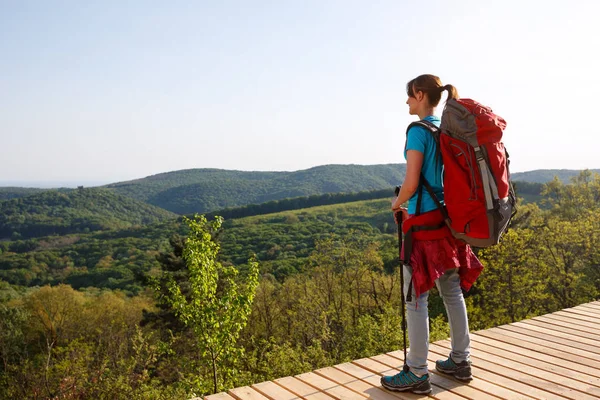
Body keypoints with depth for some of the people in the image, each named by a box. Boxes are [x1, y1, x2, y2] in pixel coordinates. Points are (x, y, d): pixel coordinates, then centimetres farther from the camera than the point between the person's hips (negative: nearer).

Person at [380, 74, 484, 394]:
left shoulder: (418, 131, -12)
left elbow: (411, 183, -18)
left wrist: (396, 204, 1)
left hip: (424, 222, -8)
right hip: (449, 219, 8)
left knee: (415, 297, -2)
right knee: (452, 291, 15)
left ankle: (417, 374, 4)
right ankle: (460, 361, 26)